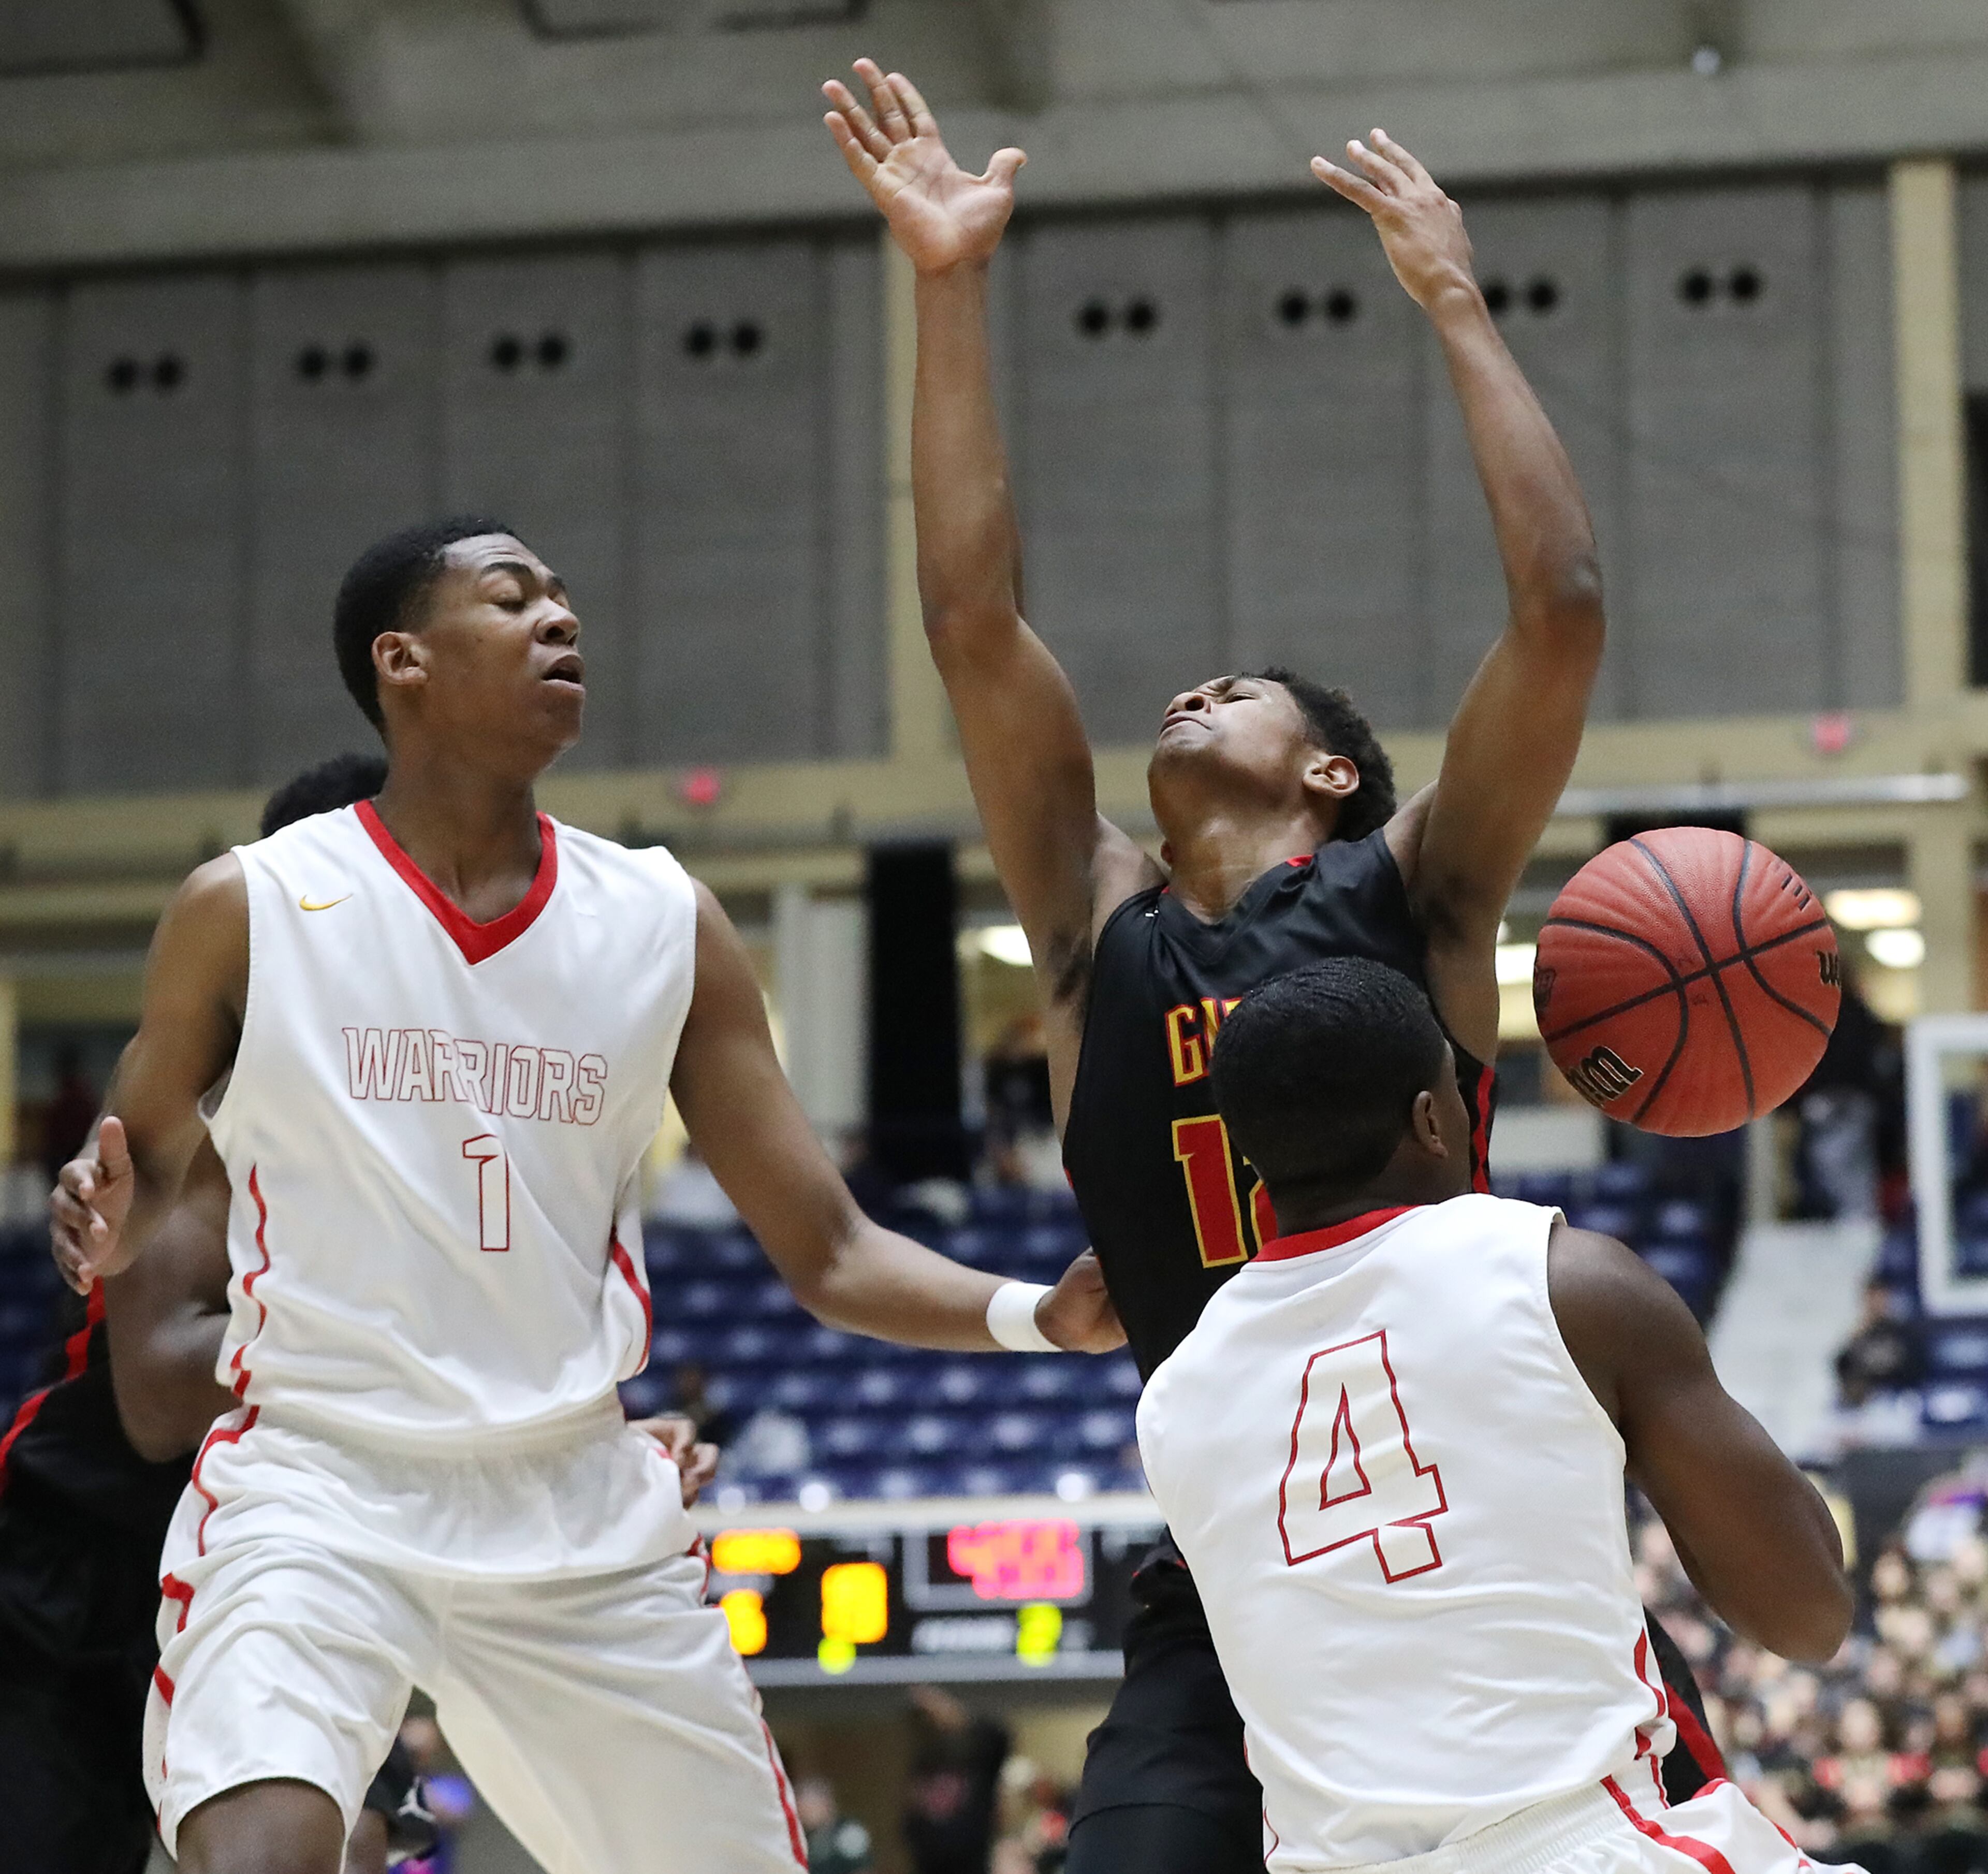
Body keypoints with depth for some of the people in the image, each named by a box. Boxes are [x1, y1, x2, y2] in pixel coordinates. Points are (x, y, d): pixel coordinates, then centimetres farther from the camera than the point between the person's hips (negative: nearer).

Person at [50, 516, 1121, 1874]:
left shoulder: (667, 924, 4)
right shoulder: (250, 910, -3)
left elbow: (829, 1252, 5)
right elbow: (145, 1164, 12)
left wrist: (1038, 1314, -13)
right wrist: (105, 1226, -12)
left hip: (580, 1506, 4)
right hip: (317, 1481, -4)